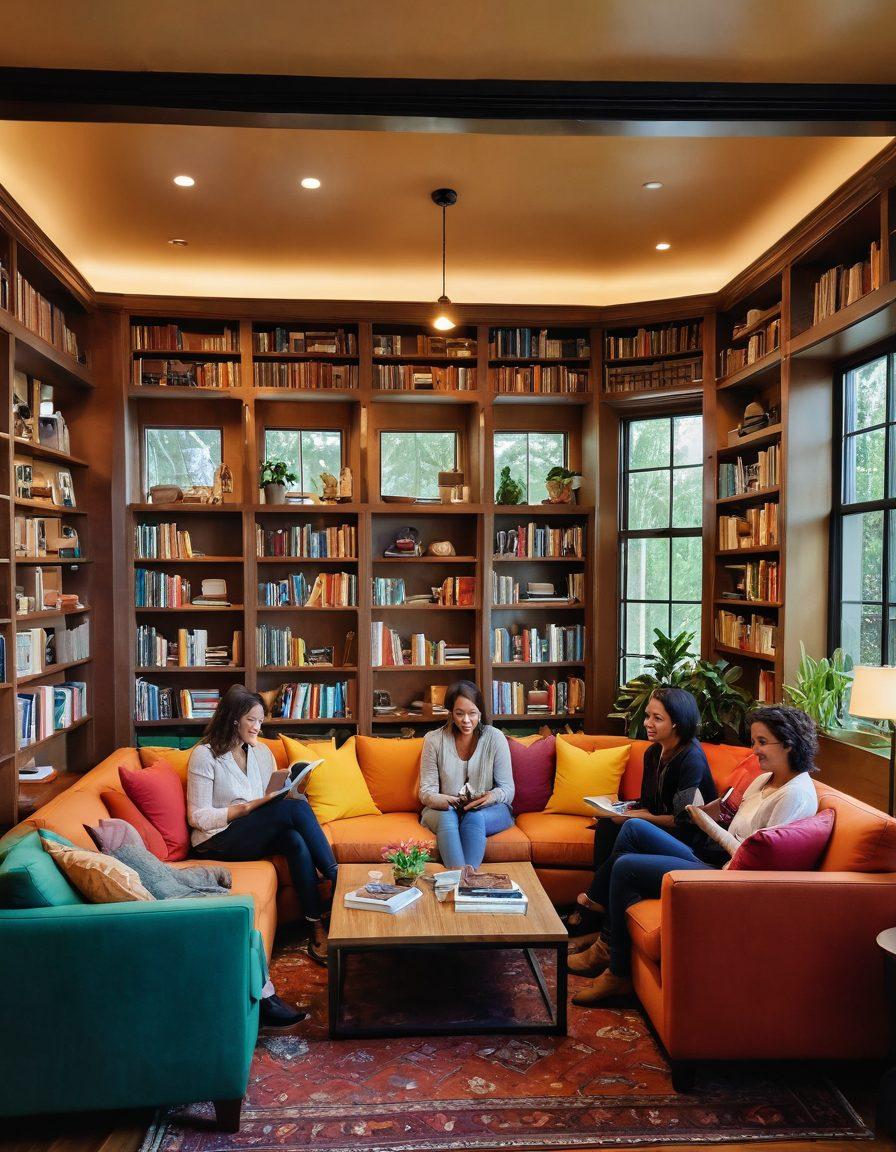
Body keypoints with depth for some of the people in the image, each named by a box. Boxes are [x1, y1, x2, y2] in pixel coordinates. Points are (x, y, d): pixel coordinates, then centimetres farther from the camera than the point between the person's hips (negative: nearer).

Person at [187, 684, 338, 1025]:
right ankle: (337, 880, -22)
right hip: (217, 842, -6)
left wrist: (281, 797, -8)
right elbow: (198, 817, -9)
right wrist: (249, 807, -18)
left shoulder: (262, 752, 14)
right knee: (295, 805, -27)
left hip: (255, 836, 6)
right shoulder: (204, 755, -4)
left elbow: (276, 800, 16)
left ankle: (316, 928, -25)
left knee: (296, 841, -30)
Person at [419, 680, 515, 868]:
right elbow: (426, 792, -2)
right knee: (447, 817, -35)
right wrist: (445, 800, -26)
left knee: (475, 817, -35)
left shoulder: (495, 738, -5)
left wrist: (492, 796, -28)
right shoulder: (433, 740, -3)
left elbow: (508, 789, -4)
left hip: (489, 811, 0)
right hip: (443, 810, 0)